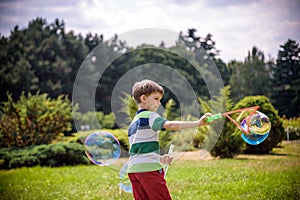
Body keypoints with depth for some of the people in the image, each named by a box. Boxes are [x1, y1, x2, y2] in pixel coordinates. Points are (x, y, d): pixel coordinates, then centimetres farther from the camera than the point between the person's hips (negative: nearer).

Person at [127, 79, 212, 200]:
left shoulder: (133, 122, 22)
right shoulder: (149, 116, -5)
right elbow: (170, 125, -23)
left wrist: (159, 159, 16)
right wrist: (198, 123, -28)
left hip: (133, 169, 8)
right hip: (149, 168, -8)